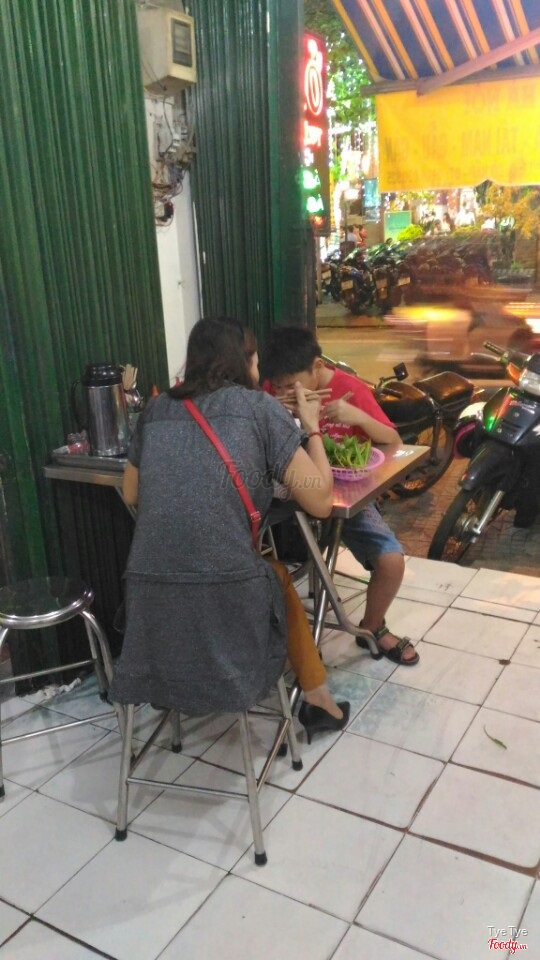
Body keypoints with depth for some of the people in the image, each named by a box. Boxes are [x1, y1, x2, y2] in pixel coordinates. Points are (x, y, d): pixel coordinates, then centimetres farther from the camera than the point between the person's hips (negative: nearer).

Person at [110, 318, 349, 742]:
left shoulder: (156, 410, 14)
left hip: (149, 599, 4)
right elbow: (321, 501, 1)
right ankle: (318, 701, 39)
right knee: (277, 575, 32)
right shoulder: (260, 407, 2)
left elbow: (131, 495, 26)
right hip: (227, 595, -4)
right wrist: (312, 427, 14)